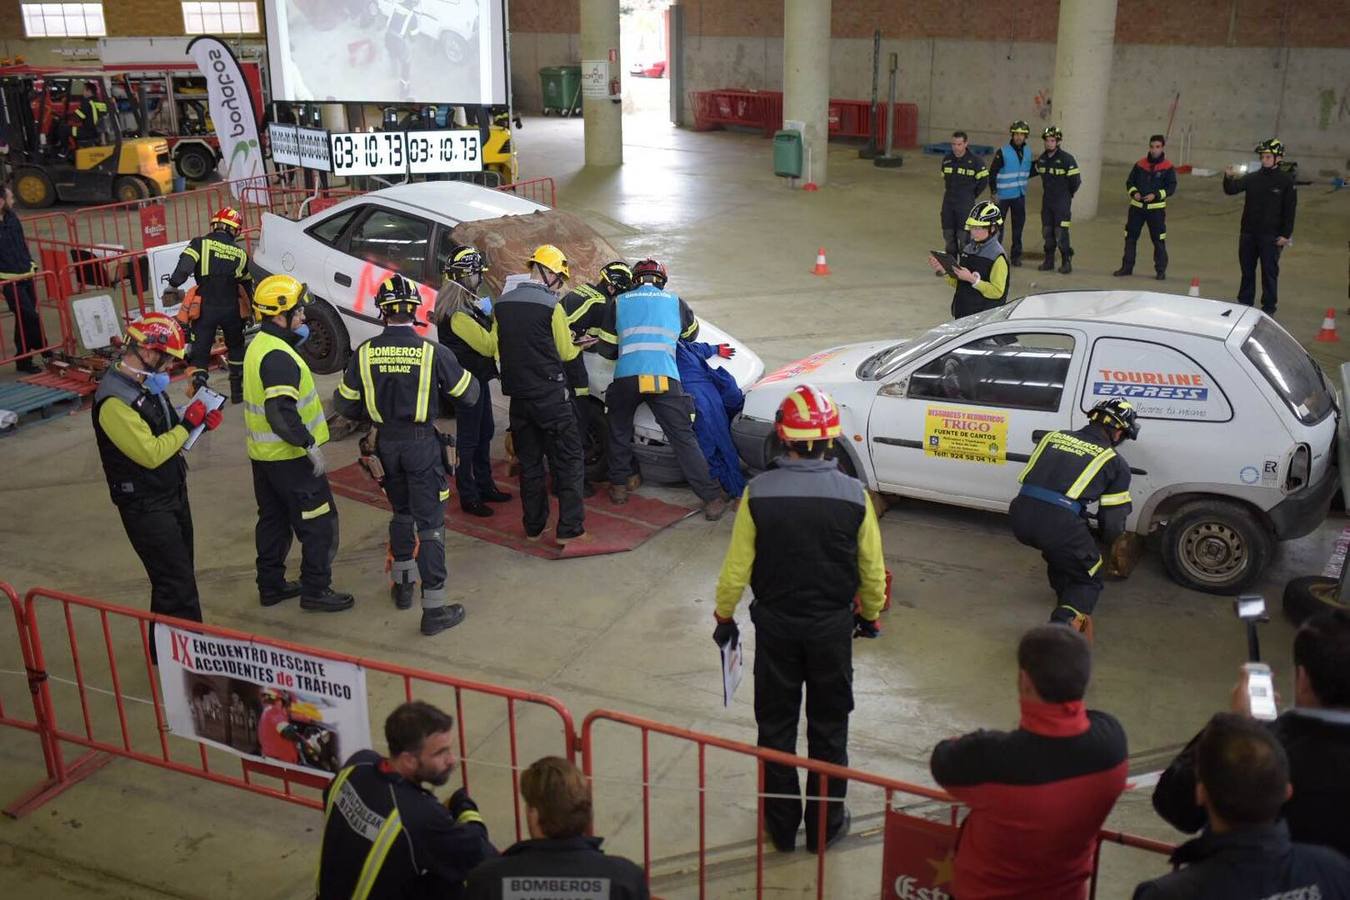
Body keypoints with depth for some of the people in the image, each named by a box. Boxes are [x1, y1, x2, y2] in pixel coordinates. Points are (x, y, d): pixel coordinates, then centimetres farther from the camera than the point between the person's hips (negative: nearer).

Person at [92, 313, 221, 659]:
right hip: (145, 506, -9)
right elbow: (150, 453, -28)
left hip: (172, 493, 10)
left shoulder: (146, 384, 6)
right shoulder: (114, 400, -25)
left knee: (180, 574, 19)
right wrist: (188, 425, -18)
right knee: (176, 581, -5)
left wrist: (201, 422, -4)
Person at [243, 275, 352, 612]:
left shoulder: (260, 345, 9)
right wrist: (311, 445, -24)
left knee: (273, 521, 19)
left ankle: (271, 585, 29)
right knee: (319, 523, 0)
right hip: (289, 458, -10)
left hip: (263, 454, 10)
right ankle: (315, 590, 7)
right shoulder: (278, 357, -23)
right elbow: (281, 413, -29)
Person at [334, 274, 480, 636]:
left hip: (386, 443, 4)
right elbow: (469, 393, -3)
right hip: (422, 443, -4)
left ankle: (402, 585, 36)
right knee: (430, 522, 0)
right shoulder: (432, 351, -14)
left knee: (401, 512, 24)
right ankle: (434, 609, -1)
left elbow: (344, 404, 3)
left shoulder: (365, 353, -6)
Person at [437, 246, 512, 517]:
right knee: (468, 439, -1)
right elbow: (488, 346, -21)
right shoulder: (456, 312, -22)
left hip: (477, 378, 10)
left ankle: (484, 486, 30)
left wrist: (489, 315, 0)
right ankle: (469, 497, 7)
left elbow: (484, 338, 15)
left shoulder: (466, 302, 10)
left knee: (484, 433, 18)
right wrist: (496, 318, -11)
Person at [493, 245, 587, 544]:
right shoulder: (550, 305, -13)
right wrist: (579, 346, 16)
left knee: (529, 461, 15)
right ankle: (569, 528, 2)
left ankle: (533, 527, 22)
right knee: (567, 459, 4)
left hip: (517, 393, 6)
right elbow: (566, 352, -4)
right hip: (550, 394, -6)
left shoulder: (502, 303, 3)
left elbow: (497, 348, 10)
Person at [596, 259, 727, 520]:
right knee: (684, 439, 2)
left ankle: (619, 486, 33)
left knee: (619, 432, 25)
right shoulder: (675, 302, 19)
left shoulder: (618, 303, 17)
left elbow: (605, 348, 20)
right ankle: (712, 499, 0)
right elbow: (692, 333, 36)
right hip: (665, 379, 0)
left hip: (626, 379, 1)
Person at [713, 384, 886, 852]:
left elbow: (737, 567, -9)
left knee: (776, 726, 16)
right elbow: (873, 570, -3)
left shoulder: (758, 492, -16)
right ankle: (825, 825, 29)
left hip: (775, 625, 0)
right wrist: (871, 615, 15)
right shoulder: (854, 495, -14)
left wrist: (724, 616, 7)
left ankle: (781, 825, 29)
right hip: (833, 628, 0)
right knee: (829, 727, 17)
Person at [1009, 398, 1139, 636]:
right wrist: (1113, 541, 36)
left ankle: (1065, 594, 53)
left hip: (1021, 518, 5)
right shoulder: (1115, 462, 11)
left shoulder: (1054, 436, 21)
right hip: (1058, 524, -5)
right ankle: (1066, 620, -10)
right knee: (1088, 580, 16)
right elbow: (1113, 518, 14)